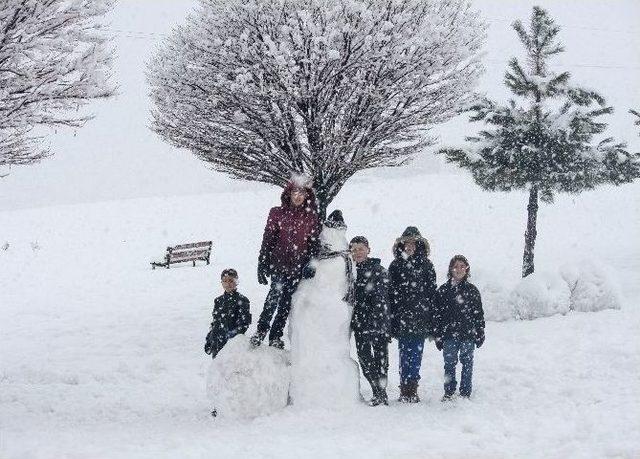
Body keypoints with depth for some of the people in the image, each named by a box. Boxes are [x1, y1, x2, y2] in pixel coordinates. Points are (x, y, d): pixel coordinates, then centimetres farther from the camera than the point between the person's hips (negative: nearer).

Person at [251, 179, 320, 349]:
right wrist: (262, 265, -2)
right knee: (276, 290, -23)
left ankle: (275, 335, 13)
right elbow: (267, 239, 3)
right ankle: (261, 329, -15)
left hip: (298, 267, 2)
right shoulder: (277, 213, 5)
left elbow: (314, 244, 10)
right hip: (278, 263, -2)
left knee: (286, 302, 3)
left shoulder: (311, 217, 8)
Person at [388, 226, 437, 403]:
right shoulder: (395, 266, 8)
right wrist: (390, 317, -1)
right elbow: (390, 293, 5)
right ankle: (406, 391, 1)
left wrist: (432, 318, -1)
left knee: (416, 355, 0)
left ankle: (411, 391, 5)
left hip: (420, 318, 0)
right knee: (405, 354, -1)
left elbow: (432, 292, 5)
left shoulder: (426, 265, 8)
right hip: (401, 319, 0)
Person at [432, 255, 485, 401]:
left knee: (467, 363, 5)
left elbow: (479, 313, 6)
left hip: (468, 335, 0)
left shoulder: (472, 290, 4)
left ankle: (465, 393, 14)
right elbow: (436, 314, 4)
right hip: (449, 335, 0)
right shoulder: (443, 290, 4)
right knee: (449, 364, 5)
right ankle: (449, 393, 16)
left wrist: (480, 334, 2)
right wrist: (438, 336, 0)